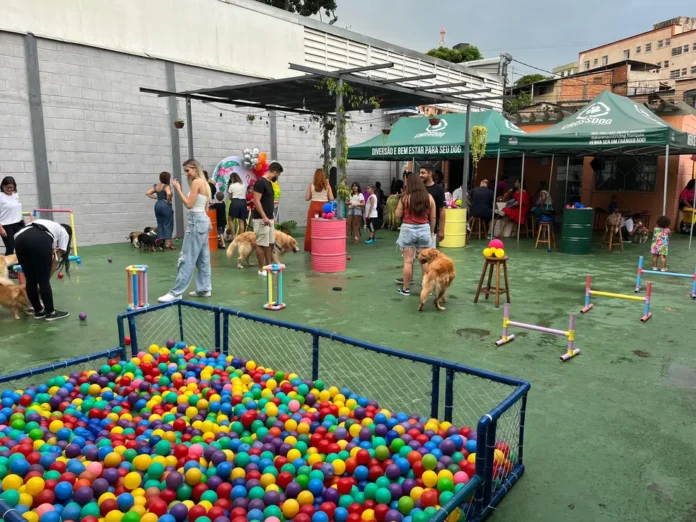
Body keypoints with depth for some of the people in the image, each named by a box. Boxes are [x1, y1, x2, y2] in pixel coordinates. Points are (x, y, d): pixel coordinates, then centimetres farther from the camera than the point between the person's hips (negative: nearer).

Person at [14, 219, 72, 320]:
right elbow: (56, 259, 20)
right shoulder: (64, 233, 29)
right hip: (40, 240, -5)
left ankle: (38, 311, 29)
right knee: (44, 281, 8)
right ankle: (50, 312, 20)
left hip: (20, 238, 6)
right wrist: (47, 278, 25)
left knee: (30, 280, 17)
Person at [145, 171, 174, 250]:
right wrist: (168, 201, -17)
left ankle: (160, 242, 15)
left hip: (157, 205, 7)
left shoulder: (156, 186, 9)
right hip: (165, 206, -7)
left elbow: (147, 193, 11)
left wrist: (156, 198, 8)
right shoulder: (166, 186, -13)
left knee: (160, 224, 13)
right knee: (168, 224, -2)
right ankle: (168, 243, -5)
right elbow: (169, 193, -33)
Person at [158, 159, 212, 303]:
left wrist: (178, 189, -11)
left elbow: (189, 204, -16)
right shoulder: (204, 183, 15)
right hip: (203, 220, 10)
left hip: (196, 221, -10)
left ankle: (176, 292, -5)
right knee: (203, 258, 12)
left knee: (187, 259, -8)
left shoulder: (196, 182, -13)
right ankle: (204, 288, 17)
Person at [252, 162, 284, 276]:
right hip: (261, 219, -9)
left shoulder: (269, 183, 14)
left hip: (269, 218, 9)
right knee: (261, 244, -3)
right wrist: (264, 217, -23)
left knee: (269, 243, 13)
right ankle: (261, 269, 4)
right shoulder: (260, 182, -15)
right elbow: (256, 201, -20)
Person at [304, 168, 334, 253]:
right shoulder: (327, 185, 0)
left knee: (312, 228, 6)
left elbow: (307, 198, 2)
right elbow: (331, 199, -1)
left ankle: (311, 248, 9)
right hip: (324, 207, 0)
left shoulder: (311, 185, 0)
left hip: (314, 206, 0)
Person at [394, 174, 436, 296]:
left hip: (408, 230, -2)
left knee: (408, 261, 2)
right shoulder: (429, 197, 2)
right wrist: (432, 231, 17)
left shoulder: (405, 198, -6)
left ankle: (406, 289, 9)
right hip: (424, 230, 2)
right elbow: (433, 217, 6)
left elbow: (398, 215, 0)